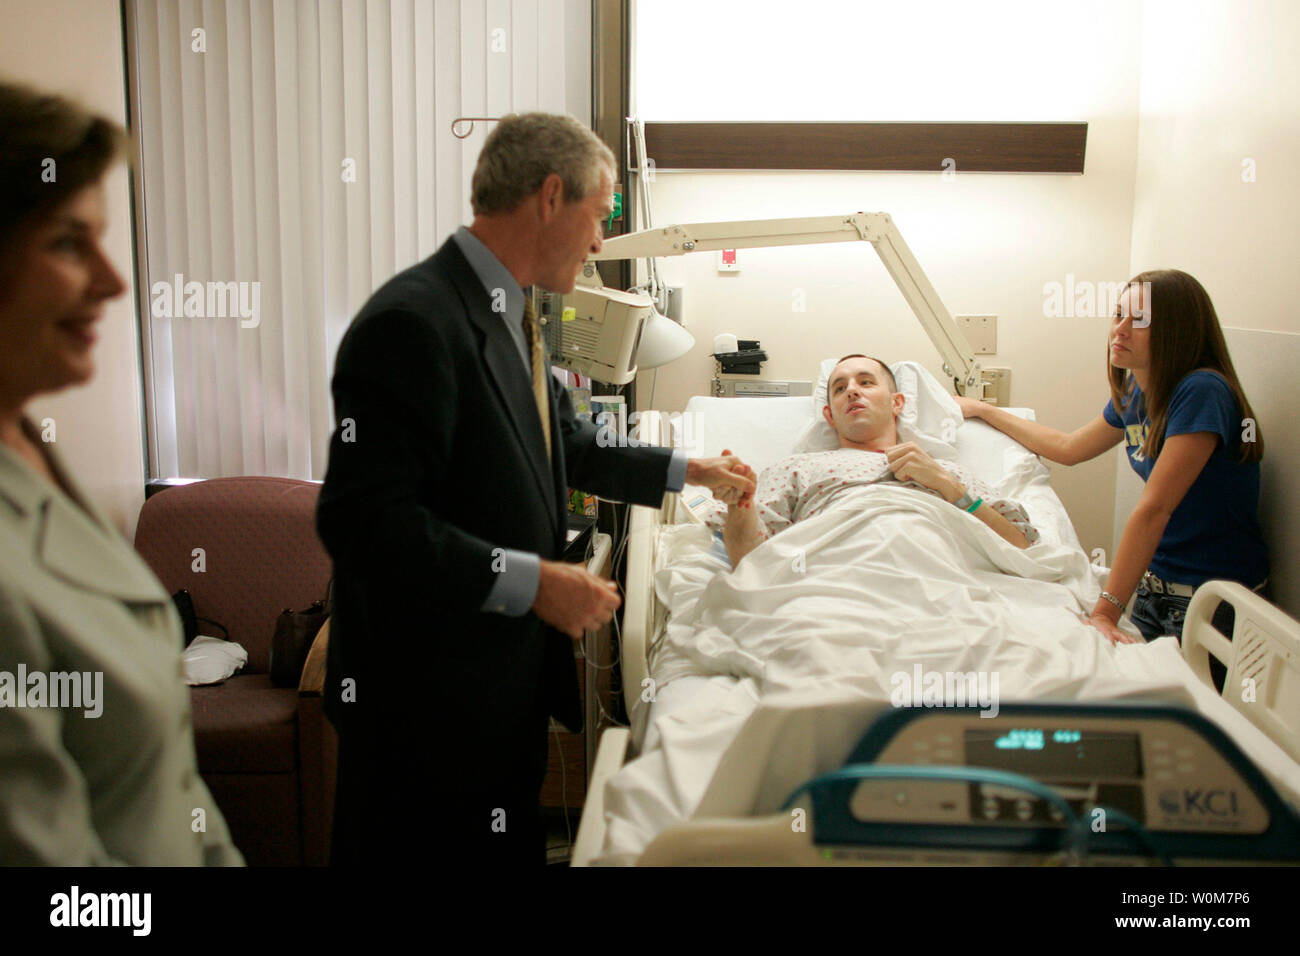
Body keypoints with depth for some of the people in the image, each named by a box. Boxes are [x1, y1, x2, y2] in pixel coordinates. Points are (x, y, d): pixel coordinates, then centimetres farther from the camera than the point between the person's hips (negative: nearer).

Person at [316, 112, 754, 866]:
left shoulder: (511, 320, 8)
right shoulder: (412, 323, -22)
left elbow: (568, 449, 23)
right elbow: (365, 520, -27)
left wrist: (687, 471, 26)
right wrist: (533, 582, -26)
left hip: (510, 682, 9)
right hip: (428, 699, -9)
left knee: (513, 844, 20)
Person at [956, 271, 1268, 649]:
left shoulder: (1202, 393, -21)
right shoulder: (1133, 393, 3)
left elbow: (1154, 508, -26)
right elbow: (1068, 448, 21)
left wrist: (1106, 610, -27)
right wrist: (983, 410, 25)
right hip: (1155, 587, 7)